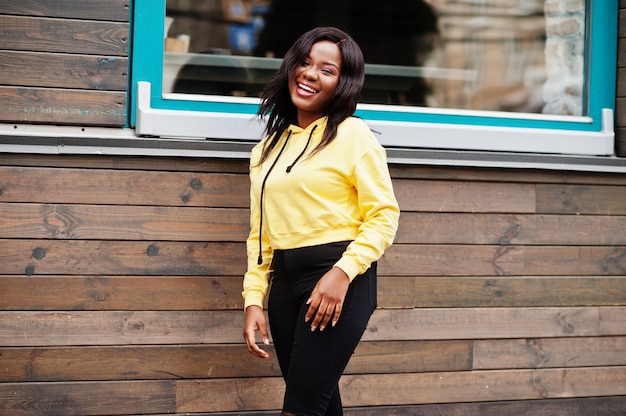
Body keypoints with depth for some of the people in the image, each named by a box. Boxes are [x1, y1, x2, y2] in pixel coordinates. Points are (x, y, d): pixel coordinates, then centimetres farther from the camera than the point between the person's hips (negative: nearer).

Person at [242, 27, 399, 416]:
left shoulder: (352, 133, -1)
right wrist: (254, 299, 5)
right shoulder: (268, 147, 16)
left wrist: (343, 272, -19)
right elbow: (260, 233, 16)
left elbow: (384, 215, -7)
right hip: (285, 282, 6)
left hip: (340, 280, -6)